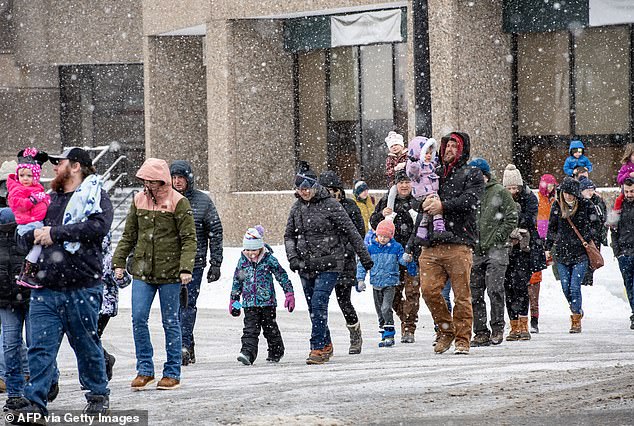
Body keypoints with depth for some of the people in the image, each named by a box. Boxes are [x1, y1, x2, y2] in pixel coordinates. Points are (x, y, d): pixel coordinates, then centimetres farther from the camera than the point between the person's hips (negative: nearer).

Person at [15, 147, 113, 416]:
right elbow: (23, 236, 22)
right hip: (45, 288, 5)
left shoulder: (94, 196, 1)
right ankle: (35, 402, -6)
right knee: (40, 347, -4)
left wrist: (55, 233, -15)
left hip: (82, 287, -5)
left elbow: (98, 226, -18)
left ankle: (98, 396, 25)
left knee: (87, 345, 8)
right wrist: (34, 236, -3)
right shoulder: (49, 199, 19)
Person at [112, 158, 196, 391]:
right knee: (138, 318, -5)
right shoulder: (138, 201, 9)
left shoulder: (179, 203, -5)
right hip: (142, 272, 4)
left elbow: (189, 238, -7)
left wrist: (186, 268, -17)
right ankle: (145, 369, 5)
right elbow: (128, 235, 16)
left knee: (171, 322, 4)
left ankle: (172, 373, 12)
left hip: (169, 274, -4)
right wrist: (119, 262, 8)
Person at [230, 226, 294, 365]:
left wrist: (289, 293, -2)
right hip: (249, 302, 2)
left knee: (270, 328, 9)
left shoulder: (269, 259, -5)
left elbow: (282, 276, 0)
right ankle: (247, 352, -18)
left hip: (267, 301, -2)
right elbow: (237, 281, 14)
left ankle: (276, 352, 24)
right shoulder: (243, 261, 4)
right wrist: (234, 300, 16)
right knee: (250, 329, -9)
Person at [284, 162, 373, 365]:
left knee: (319, 304, -16)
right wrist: (292, 257, -2)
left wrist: (364, 256, -2)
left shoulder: (330, 204, -8)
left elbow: (350, 231, -4)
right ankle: (326, 345, 25)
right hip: (306, 266, 6)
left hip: (329, 264, -6)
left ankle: (318, 348, -15)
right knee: (313, 308, 10)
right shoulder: (297, 208, 9)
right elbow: (289, 235, 16)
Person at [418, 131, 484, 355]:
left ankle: (462, 339, 6)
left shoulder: (472, 174, 8)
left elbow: (471, 200, -9)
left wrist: (444, 206, -17)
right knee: (429, 290, -6)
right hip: (432, 243, 4)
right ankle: (446, 330, 12)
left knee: (462, 294, -2)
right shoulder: (433, 172, 21)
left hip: (459, 243, -4)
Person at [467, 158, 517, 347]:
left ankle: (497, 328, -3)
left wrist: (495, 238, -9)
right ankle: (481, 331, 8)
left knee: (494, 290, -12)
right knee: (475, 293, 3)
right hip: (474, 253, 5)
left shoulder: (500, 192, 0)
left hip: (495, 251, -5)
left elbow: (511, 219, -3)